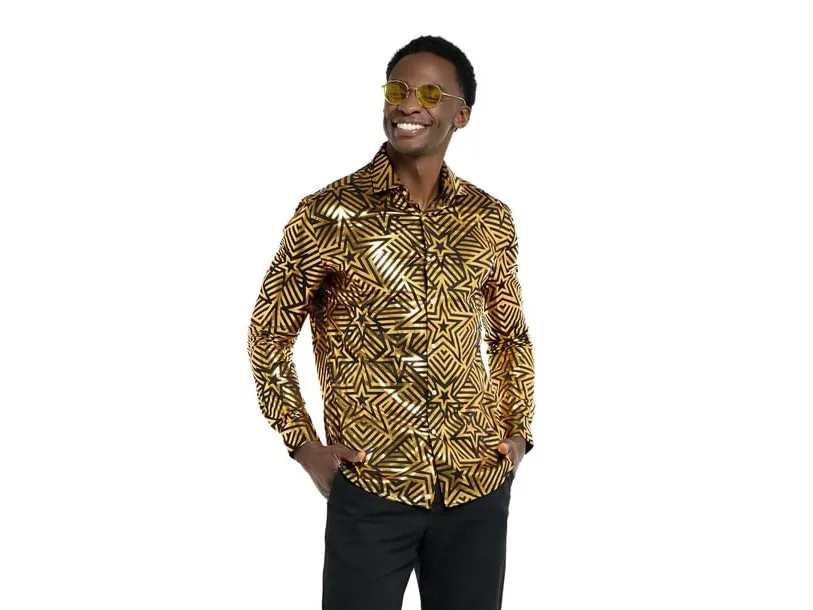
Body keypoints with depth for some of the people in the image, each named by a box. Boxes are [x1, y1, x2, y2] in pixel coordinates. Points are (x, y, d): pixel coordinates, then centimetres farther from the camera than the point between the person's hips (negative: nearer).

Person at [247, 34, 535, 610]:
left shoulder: (492, 219, 4)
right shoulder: (328, 215, -6)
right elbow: (269, 333, 2)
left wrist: (518, 431, 8)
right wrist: (303, 443, -4)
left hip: (480, 484, 3)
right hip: (369, 486, -3)